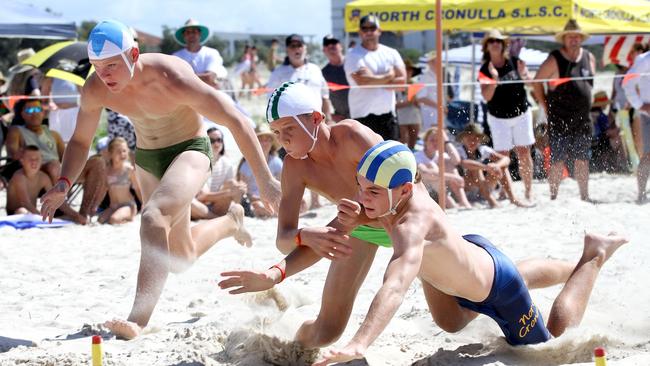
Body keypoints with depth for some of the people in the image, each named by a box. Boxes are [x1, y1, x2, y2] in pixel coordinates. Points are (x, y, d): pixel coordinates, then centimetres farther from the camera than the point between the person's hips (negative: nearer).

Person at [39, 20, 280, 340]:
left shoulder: (172, 79, -32)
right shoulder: (95, 89, -18)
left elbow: (235, 121, -26)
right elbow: (80, 141, 1)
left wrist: (265, 180, -26)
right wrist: (64, 182, -17)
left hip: (190, 150, -6)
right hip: (146, 158, 6)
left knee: (153, 217, -35)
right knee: (181, 257, 19)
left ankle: (138, 319, -40)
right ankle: (230, 223, 50)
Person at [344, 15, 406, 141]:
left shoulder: (391, 53, 11)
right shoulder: (354, 55, -3)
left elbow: (402, 81, 0)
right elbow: (363, 81, -18)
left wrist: (375, 80, -11)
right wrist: (389, 76, -4)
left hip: (388, 114, 5)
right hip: (364, 115, -5)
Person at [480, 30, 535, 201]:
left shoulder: (515, 62, -4)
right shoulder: (485, 69, -7)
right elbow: (486, 96, -15)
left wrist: (523, 74, -19)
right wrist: (494, 79, -31)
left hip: (521, 113, 1)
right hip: (498, 117, -1)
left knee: (524, 153, 0)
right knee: (502, 155, -3)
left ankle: (529, 190, 4)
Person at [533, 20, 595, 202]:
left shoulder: (589, 58, 7)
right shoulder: (554, 60, -9)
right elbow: (537, 82, -3)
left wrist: (586, 103, 15)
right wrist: (545, 106, -5)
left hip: (583, 119, 5)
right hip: (559, 119, -5)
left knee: (582, 159, 8)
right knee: (558, 160, -4)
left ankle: (584, 196, 14)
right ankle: (553, 197, 2)